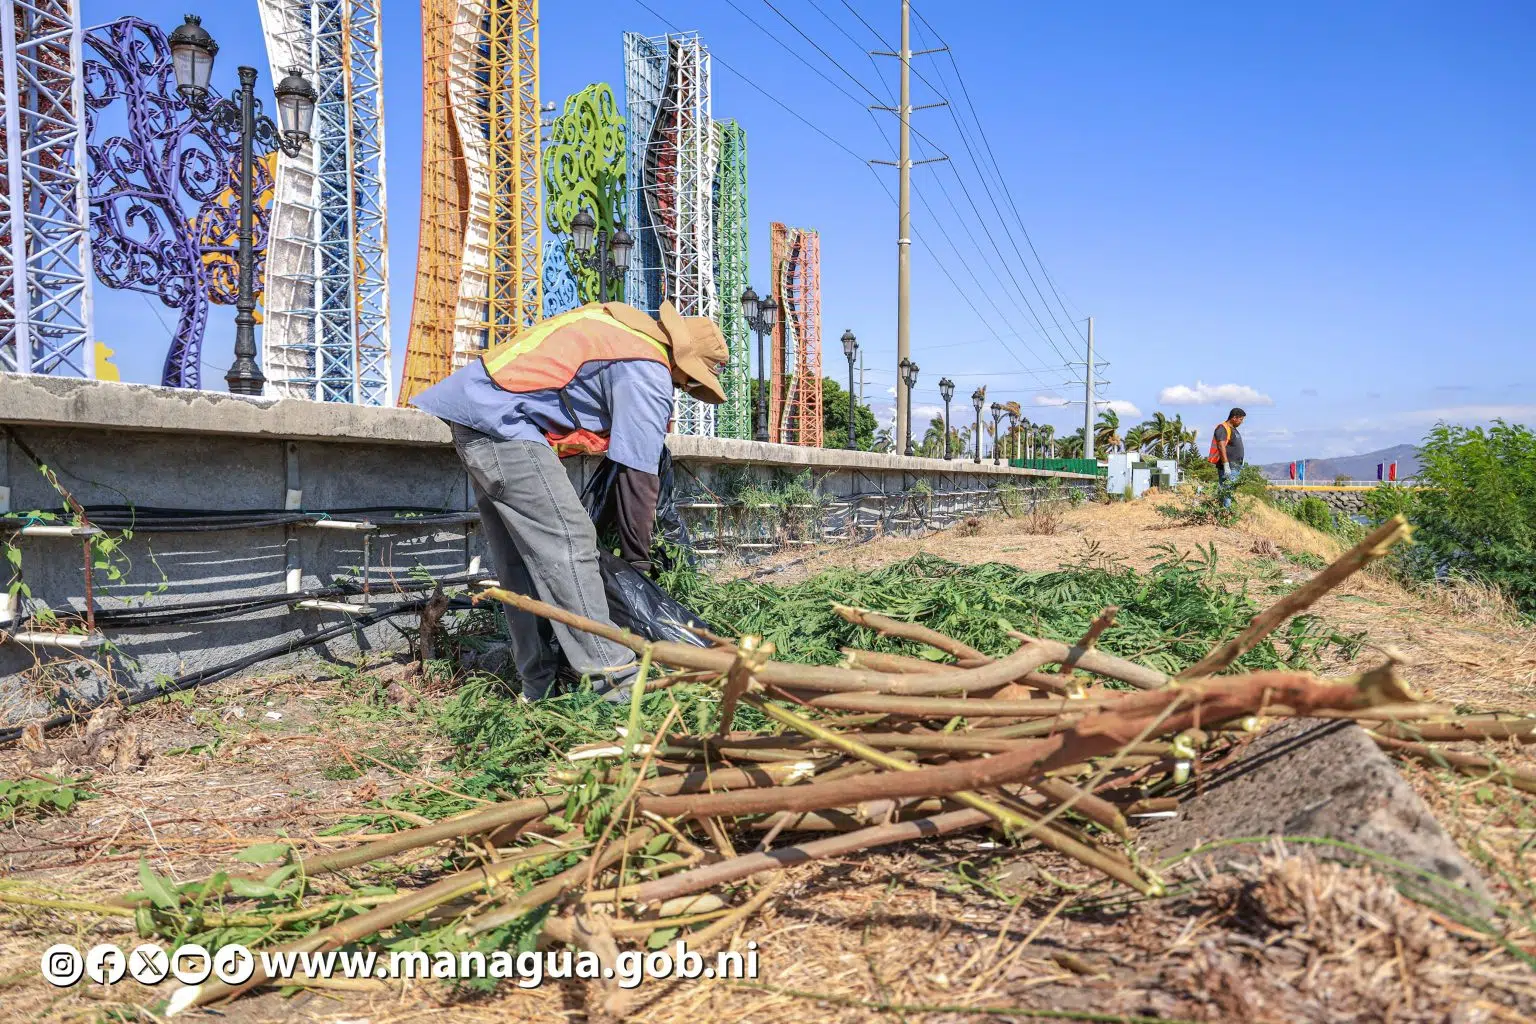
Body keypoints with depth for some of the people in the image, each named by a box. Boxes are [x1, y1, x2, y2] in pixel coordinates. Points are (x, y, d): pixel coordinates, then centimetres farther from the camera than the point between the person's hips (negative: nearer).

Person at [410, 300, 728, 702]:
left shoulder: (626, 327, 17)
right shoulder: (650, 372, -9)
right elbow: (639, 473, -10)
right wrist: (637, 559, -2)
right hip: (499, 418, -10)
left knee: (519, 558, 9)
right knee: (567, 543, -13)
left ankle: (539, 688, 14)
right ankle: (616, 680, -14)